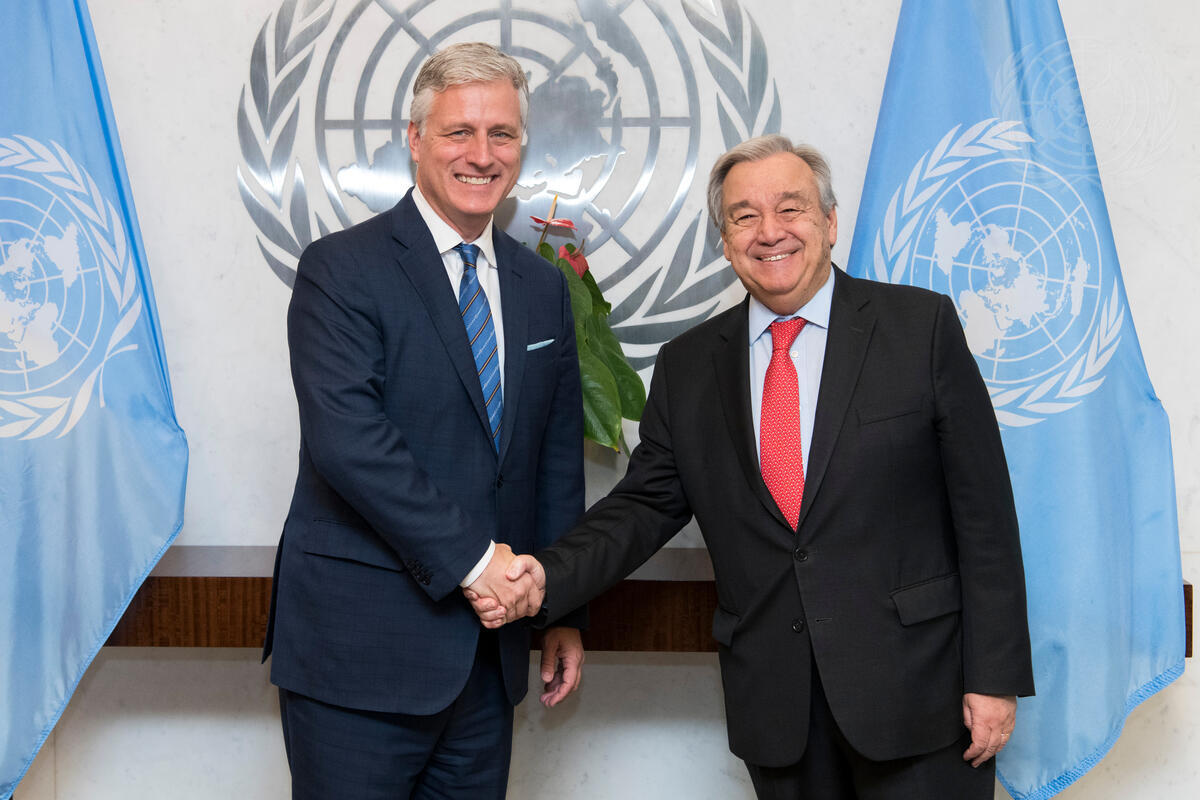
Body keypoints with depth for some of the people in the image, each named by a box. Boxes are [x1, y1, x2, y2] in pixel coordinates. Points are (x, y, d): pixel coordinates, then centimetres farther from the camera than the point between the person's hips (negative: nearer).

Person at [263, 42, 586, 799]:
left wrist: (564, 611, 14)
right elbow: (347, 438, -19)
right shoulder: (342, 268, -7)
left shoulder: (544, 287, 12)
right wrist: (470, 556, -19)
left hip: (489, 645, 6)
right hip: (361, 646, -5)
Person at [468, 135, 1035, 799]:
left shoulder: (921, 326, -2)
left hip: (916, 685, -2)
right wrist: (548, 579, -12)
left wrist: (995, 675, -7)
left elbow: (983, 510, -4)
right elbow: (646, 504, 7)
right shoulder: (687, 367, 7)